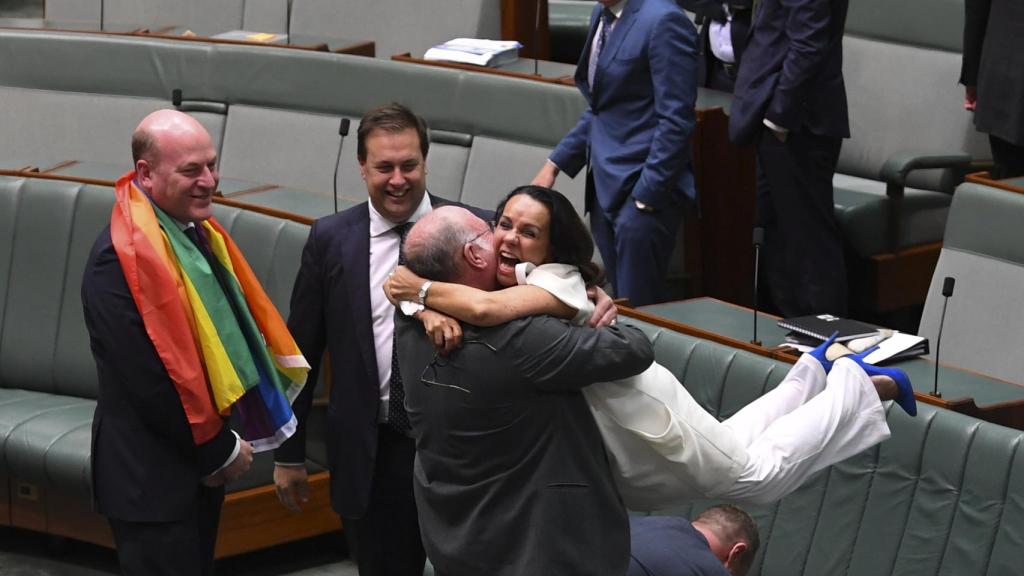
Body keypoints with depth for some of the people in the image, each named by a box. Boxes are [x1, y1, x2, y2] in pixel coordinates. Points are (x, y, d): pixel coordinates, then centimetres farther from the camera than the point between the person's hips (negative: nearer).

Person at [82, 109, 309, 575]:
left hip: (201, 463, 9)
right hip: (152, 479, -9)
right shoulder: (123, 257, -23)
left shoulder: (196, 231, 5)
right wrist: (220, 451, -14)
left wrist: (223, 442, 4)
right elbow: (150, 379, -24)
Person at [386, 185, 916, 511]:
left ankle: (860, 383, 25)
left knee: (757, 473, 9)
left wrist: (420, 289, -40)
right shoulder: (499, 279, -8)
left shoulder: (555, 281, -33)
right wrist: (434, 311, -33)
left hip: (634, 408, -8)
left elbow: (486, 309, -52)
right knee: (728, 446, 27)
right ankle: (813, 372, 46)